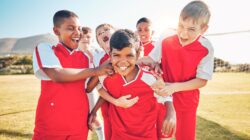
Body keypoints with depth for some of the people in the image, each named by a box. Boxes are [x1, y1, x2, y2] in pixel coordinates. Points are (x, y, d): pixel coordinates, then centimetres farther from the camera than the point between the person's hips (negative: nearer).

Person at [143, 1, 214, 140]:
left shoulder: (206, 49, -18)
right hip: (163, 94, 1)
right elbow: (150, 59, -5)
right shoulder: (165, 40, -16)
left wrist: (174, 87, -25)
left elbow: (202, 80, -13)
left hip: (187, 99, -1)